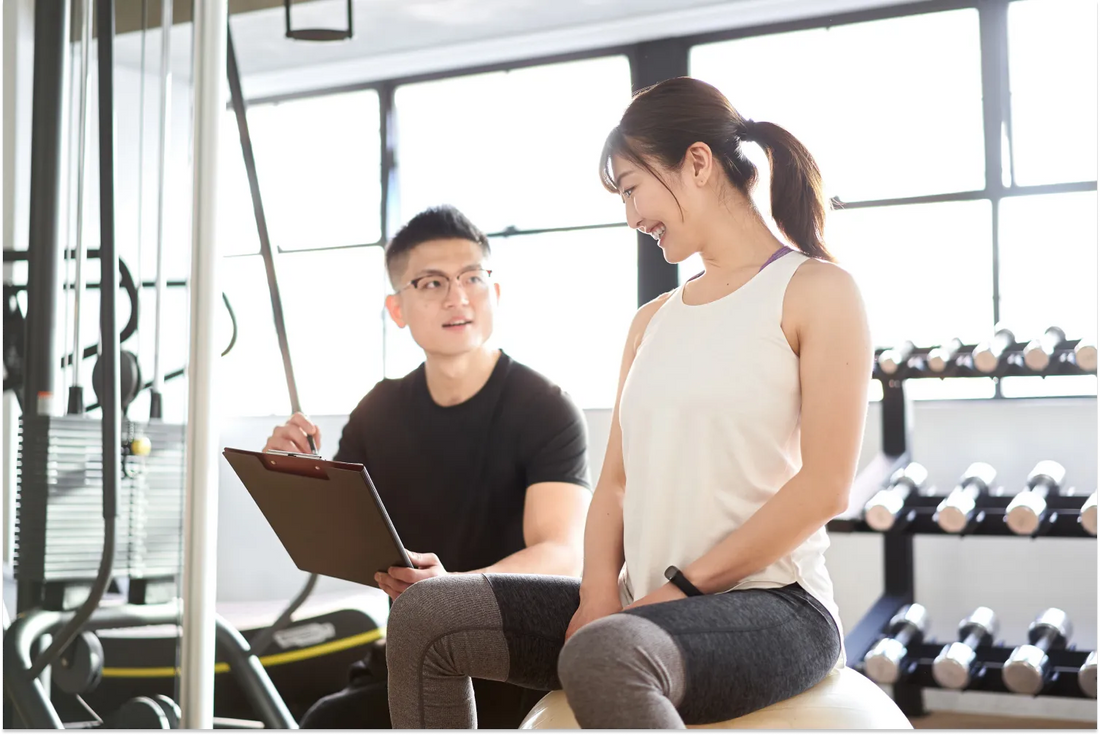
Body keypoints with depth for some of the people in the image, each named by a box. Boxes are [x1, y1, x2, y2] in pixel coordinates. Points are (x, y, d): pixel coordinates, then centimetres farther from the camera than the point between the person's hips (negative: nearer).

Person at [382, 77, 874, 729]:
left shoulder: (816, 291, -3)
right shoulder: (652, 322, 19)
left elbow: (824, 486, -12)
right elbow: (618, 481, 14)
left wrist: (679, 589, -13)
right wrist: (600, 594, -5)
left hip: (771, 604, -7)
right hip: (645, 608, 7)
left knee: (600, 658, -39)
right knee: (425, 616, -6)